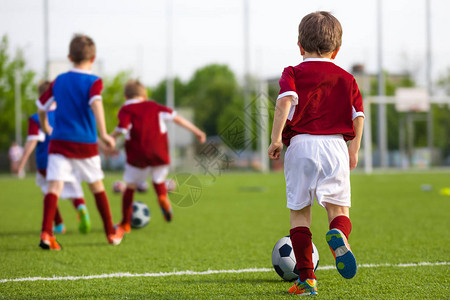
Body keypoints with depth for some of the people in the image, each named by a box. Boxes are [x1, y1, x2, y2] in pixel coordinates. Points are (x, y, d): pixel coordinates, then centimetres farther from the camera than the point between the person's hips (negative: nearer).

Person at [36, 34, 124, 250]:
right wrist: (103, 134, -31)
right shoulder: (94, 82, -5)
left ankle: (46, 232, -28)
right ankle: (111, 233, 25)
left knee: (54, 186, -9)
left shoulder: (59, 81, 8)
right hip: (85, 144, -1)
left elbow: (41, 106, 16)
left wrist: (45, 128, 34)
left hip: (59, 142, 2)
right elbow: (96, 103, -24)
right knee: (97, 187, 15)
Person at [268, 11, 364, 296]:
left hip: (301, 144, -1)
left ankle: (306, 277, 4)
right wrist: (354, 150, 20)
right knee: (338, 208, 3)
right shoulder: (346, 79, 15)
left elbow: (285, 101, -14)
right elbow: (358, 116, 10)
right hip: (336, 146, 1)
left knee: (300, 212, 7)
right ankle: (339, 234, -33)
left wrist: (276, 138, -12)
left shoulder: (294, 74, 6)